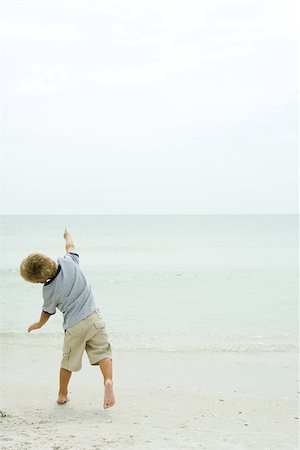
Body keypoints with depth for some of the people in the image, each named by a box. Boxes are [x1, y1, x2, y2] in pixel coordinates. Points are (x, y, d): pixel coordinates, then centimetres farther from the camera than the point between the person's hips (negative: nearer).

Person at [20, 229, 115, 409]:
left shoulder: (49, 291, -12)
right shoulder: (68, 262, -8)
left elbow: (47, 313, 7)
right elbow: (70, 246, 15)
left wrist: (38, 324, 27)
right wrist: (67, 235, 37)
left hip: (74, 326, -2)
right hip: (94, 316, 2)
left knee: (68, 361, 16)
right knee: (102, 352, 2)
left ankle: (62, 394, 31)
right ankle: (108, 381, -23)